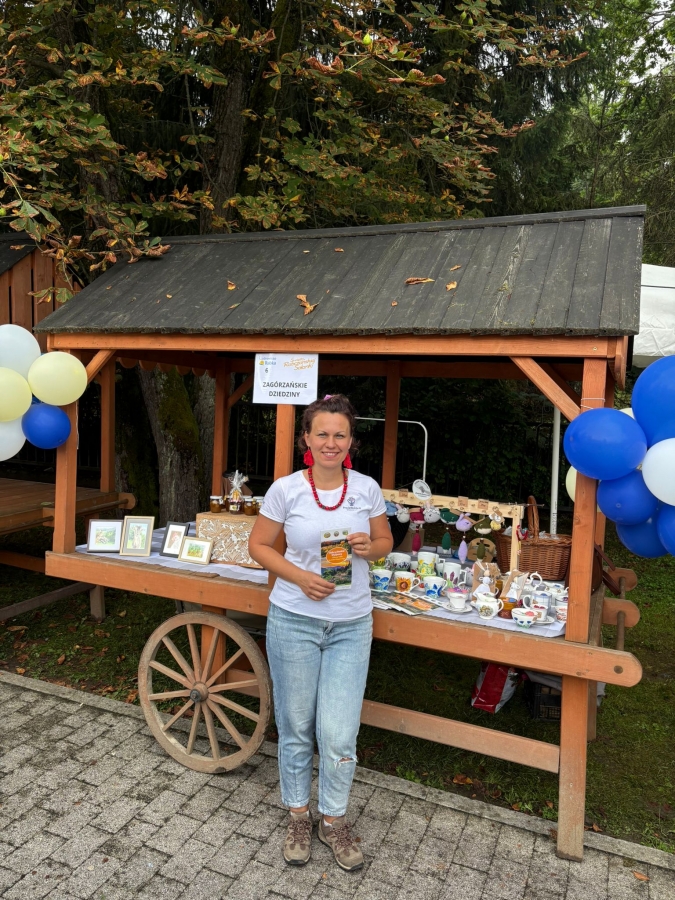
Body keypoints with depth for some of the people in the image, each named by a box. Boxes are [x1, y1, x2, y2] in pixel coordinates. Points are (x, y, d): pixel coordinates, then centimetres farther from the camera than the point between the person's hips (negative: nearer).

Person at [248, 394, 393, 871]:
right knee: (296, 726, 14)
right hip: (294, 620, 0)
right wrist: (300, 577, -16)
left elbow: (385, 541, 9)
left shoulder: (367, 488, -4)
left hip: (351, 626, 1)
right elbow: (259, 545, -1)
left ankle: (334, 820, 31)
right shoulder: (286, 489, -10)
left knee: (339, 734, 2)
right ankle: (299, 816, 39)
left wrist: (370, 547, -15)